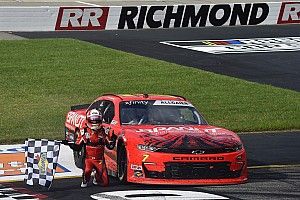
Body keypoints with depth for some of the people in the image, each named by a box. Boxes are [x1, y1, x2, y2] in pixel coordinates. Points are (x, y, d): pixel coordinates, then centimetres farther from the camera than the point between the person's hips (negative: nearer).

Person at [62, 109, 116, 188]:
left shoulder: (103, 132, 4)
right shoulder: (84, 132, 0)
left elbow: (110, 146, 4)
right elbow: (77, 147, 2)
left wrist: (113, 140, -14)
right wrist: (69, 144, -14)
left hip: (100, 159, 2)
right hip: (88, 158, -2)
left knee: (105, 182, -4)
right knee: (87, 171, -34)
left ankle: (96, 178, 31)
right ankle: (85, 181, 1)